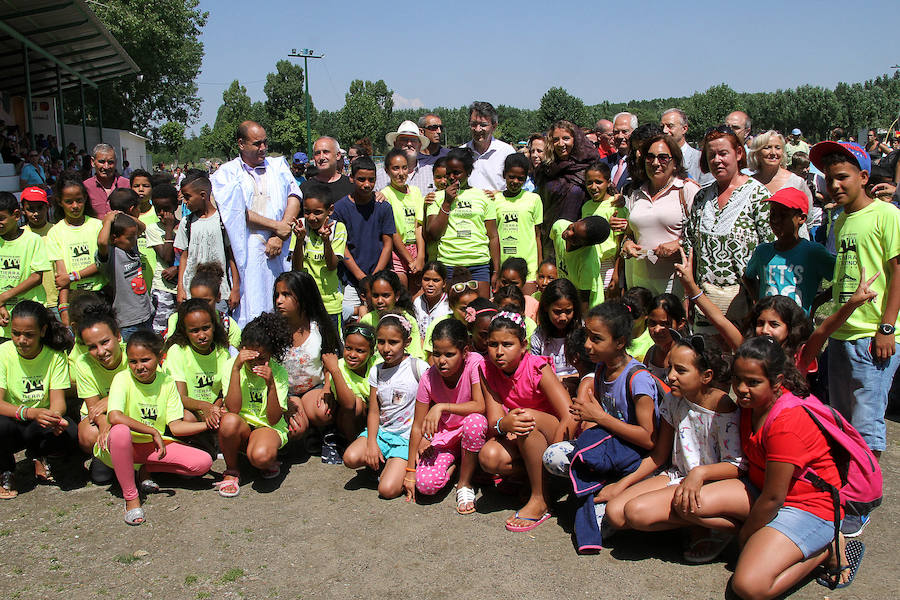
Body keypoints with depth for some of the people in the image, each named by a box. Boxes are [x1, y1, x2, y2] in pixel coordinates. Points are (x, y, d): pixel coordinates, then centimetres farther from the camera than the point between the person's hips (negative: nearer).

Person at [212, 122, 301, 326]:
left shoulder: (278, 166, 17)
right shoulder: (226, 173, 8)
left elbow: (294, 197, 4)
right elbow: (236, 212, -5)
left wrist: (280, 236, -9)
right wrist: (276, 226, -7)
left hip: (280, 251, 3)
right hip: (248, 253, -2)